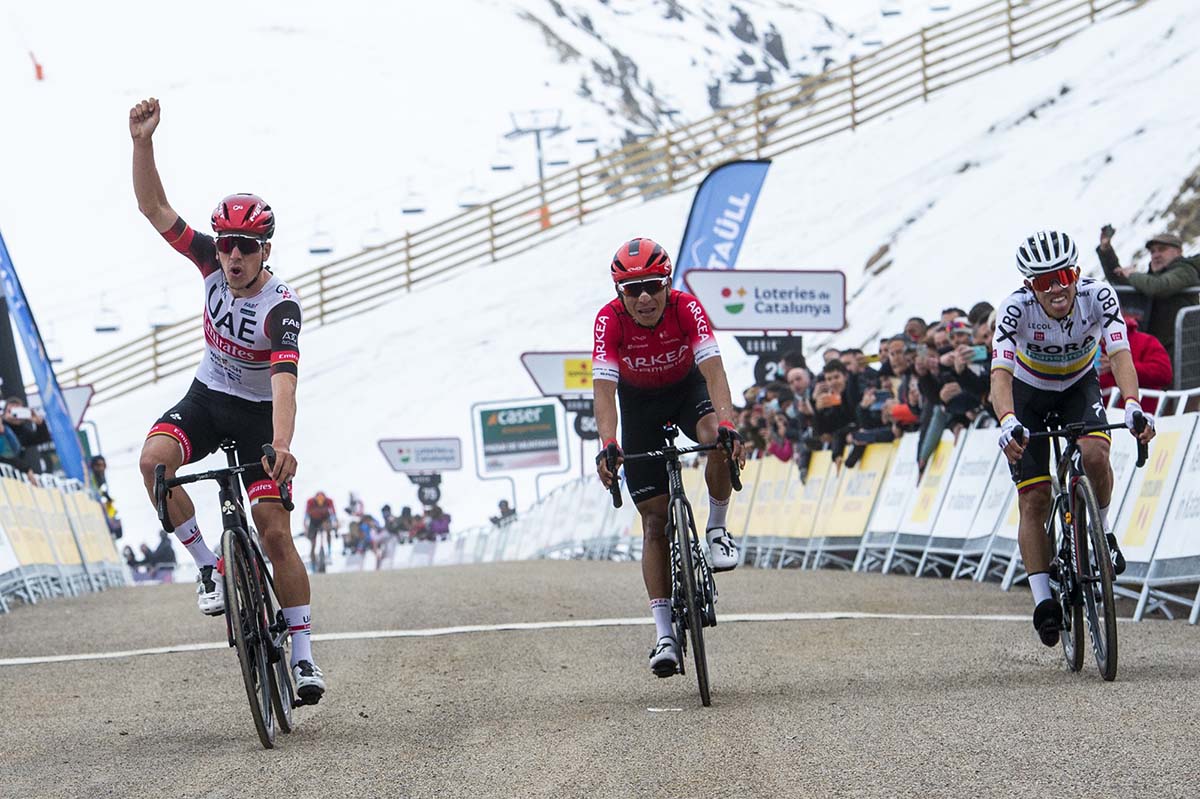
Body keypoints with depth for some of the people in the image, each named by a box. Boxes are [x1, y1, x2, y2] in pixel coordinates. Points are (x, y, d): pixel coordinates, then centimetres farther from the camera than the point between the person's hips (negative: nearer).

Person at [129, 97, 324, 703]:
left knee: (275, 532, -11)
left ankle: (303, 656, -2)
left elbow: (284, 382, -40)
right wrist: (143, 141, -31)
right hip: (207, 397, 4)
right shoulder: (214, 264, -14)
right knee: (154, 458, -28)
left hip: (255, 414, -4)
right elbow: (154, 208, -16)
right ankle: (208, 565, -13)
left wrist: (282, 447, -56)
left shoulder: (281, 307, -27)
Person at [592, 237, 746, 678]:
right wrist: (607, 446, -52)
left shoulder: (686, 308, -29)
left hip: (687, 387, 0)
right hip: (640, 401, 0)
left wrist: (727, 427, -54)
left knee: (718, 441, -36)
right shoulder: (609, 321, -29)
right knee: (655, 518, -6)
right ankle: (664, 633, -6)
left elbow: (713, 372, -38)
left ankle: (716, 529, -9)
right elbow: (604, 389, -37)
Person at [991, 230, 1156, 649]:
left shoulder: (1098, 297, -27)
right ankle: (1043, 600, -3)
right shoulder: (1016, 309, -31)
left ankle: (1101, 529, -3)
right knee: (1034, 500, -9)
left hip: (1079, 386, 1)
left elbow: (1120, 355, -37)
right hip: (1028, 394, 0)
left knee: (1095, 455, -30)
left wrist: (1131, 406, -56)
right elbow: (1000, 373, -40)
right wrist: (1007, 422, -60)